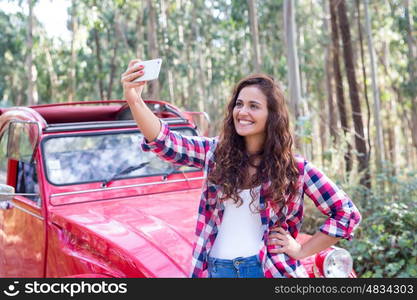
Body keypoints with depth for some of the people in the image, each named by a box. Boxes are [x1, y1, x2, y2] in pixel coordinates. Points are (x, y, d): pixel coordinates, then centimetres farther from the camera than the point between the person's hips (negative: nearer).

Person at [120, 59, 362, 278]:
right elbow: (165, 142, -10)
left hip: (269, 270, -2)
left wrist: (302, 251, -5)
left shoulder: (294, 167, -1)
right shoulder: (216, 153, 5)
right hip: (215, 269, 2)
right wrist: (134, 100, -25)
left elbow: (347, 214, 0)